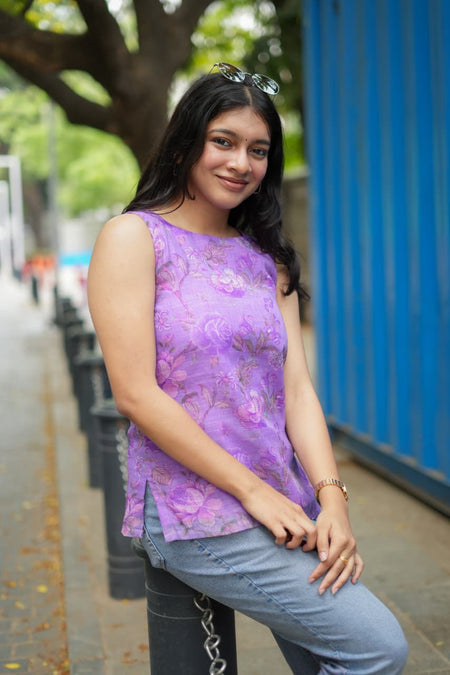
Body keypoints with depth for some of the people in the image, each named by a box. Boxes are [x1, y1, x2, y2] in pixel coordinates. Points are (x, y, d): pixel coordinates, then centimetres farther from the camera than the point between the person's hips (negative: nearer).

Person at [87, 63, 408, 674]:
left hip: (284, 509, 6)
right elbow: (136, 395, -13)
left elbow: (296, 387, 6)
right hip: (196, 515, -6)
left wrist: (331, 497, -9)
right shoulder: (134, 238, -5)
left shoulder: (266, 257, 13)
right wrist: (253, 490, -14)